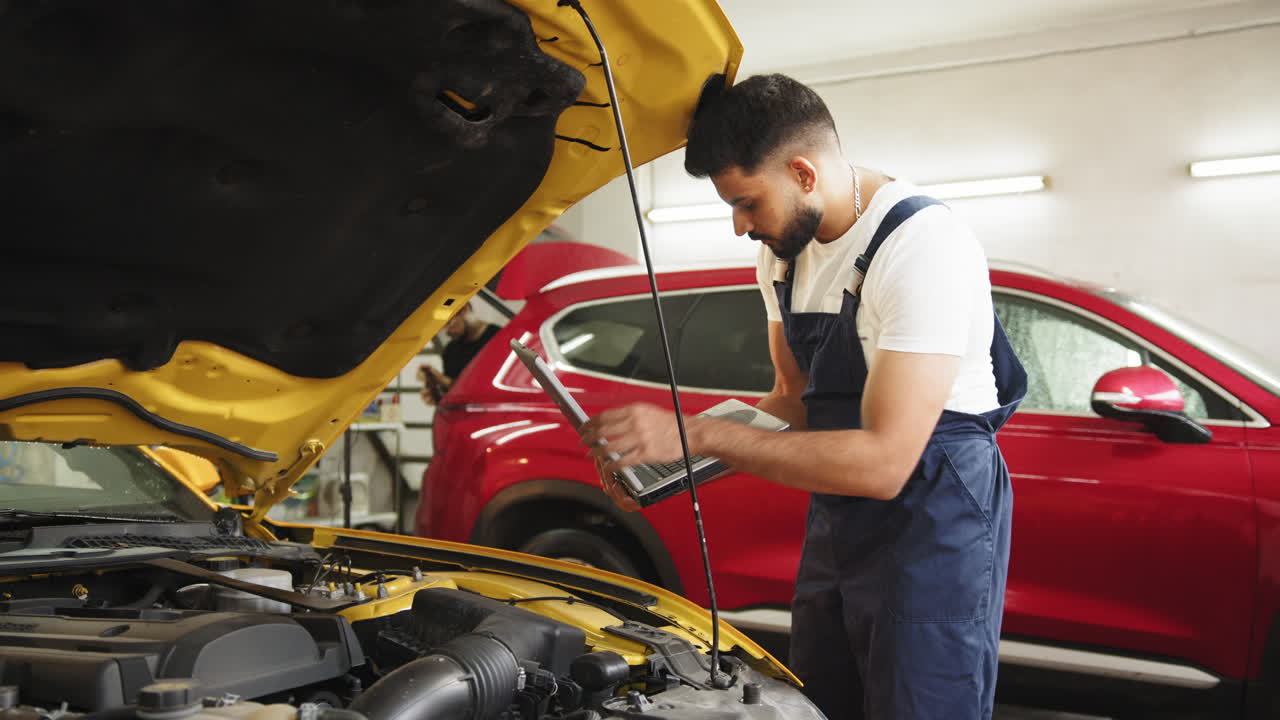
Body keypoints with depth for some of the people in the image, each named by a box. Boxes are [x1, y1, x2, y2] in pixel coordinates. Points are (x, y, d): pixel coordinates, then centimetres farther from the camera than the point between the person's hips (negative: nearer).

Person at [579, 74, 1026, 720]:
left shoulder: (921, 244, -24)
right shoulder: (783, 247, 3)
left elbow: (883, 463, -29)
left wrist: (698, 434, -29)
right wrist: (667, 460, -5)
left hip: (934, 523, -8)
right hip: (835, 520, 8)